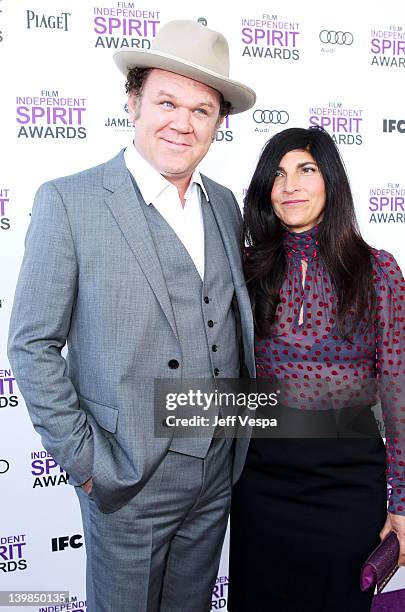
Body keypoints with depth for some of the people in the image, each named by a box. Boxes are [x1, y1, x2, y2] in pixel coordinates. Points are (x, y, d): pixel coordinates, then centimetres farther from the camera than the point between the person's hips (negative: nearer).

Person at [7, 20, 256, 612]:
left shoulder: (225, 204, 4)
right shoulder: (69, 202, -13)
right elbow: (32, 345, -11)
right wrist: (84, 461, -12)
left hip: (219, 470, 5)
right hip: (129, 476, -5)